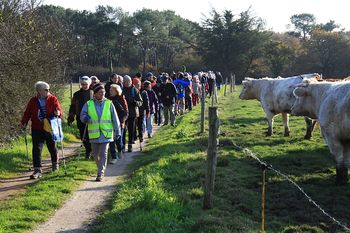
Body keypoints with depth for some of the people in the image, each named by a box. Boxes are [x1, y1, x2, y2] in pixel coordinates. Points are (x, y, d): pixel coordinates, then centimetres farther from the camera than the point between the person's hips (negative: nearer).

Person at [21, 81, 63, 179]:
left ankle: (55, 163, 41)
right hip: (37, 129, 1)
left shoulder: (53, 99, -3)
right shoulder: (33, 101, 3)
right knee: (36, 149, -6)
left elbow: (59, 110, -12)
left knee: (52, 147, 15)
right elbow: (27, 113, 7)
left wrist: (58, 113, -35)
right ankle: (37, 170, -3)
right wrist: (23, 122, -6)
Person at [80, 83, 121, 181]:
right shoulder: (88, 104, 3)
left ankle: (100, 173, 1)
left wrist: (117, 132, 4)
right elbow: (82, 115, 1)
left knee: (103, 154, -5)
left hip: (106, 134, -2)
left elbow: (115, 119, 5)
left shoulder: (109, 104, 1)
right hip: (94, 134, 2)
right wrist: (85, 118, -23)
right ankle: (101, 169, 36)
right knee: (95, 154, 12)